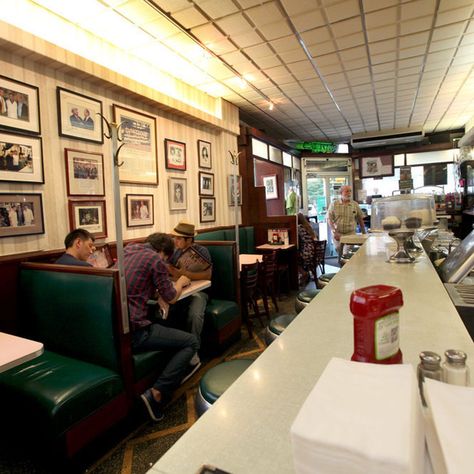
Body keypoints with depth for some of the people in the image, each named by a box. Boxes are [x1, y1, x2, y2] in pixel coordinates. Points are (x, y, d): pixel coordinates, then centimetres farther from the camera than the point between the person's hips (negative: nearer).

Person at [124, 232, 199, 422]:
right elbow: (171, 298, 0)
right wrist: (181, 282, 19)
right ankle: (157, 393, -9)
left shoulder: (128, 249, 14)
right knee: (191, 342, 1)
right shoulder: (155, 259, -8)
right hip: (133, 332, -8)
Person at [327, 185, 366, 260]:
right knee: (340, 253, 3)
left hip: (351, 233, 1)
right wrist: (334, 232, -14)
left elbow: (360, 219, 11)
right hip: (338, 233, 0)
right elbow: (329, 219, -4)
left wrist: (364, 233, 12)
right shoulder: (334, 204, -1)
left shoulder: (355, 204, 4)